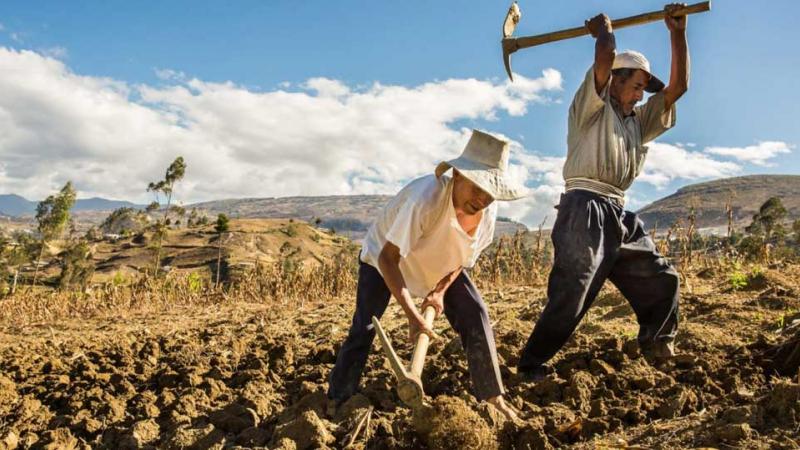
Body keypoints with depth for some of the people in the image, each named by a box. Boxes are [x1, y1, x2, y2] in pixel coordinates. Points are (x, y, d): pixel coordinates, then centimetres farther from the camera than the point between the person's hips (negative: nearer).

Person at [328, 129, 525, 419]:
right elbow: (388, 258, -38)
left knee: (475, 315, -6)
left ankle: (492, 396, 8)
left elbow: (465, 254, -4)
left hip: (439, 264, 5)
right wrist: (412, 315, -41)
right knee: (364, 327, -12)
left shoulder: (488, 209, -23)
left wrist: (441, 290, -16)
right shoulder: (426, 197, -43)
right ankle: (337, 402, 4)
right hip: (385, 254, -4)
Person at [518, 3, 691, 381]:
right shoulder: (592, 107, 6)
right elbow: (605, 57, -10)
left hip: (619, 215, 8)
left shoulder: (638, 120, 26)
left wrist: (677, 33, 17)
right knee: (570, 296, -14)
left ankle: (656, 344, 36)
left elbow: (678, 86, 20)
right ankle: (531, 363, -7)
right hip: (585, 210, -8)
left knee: (661, 279, 16)